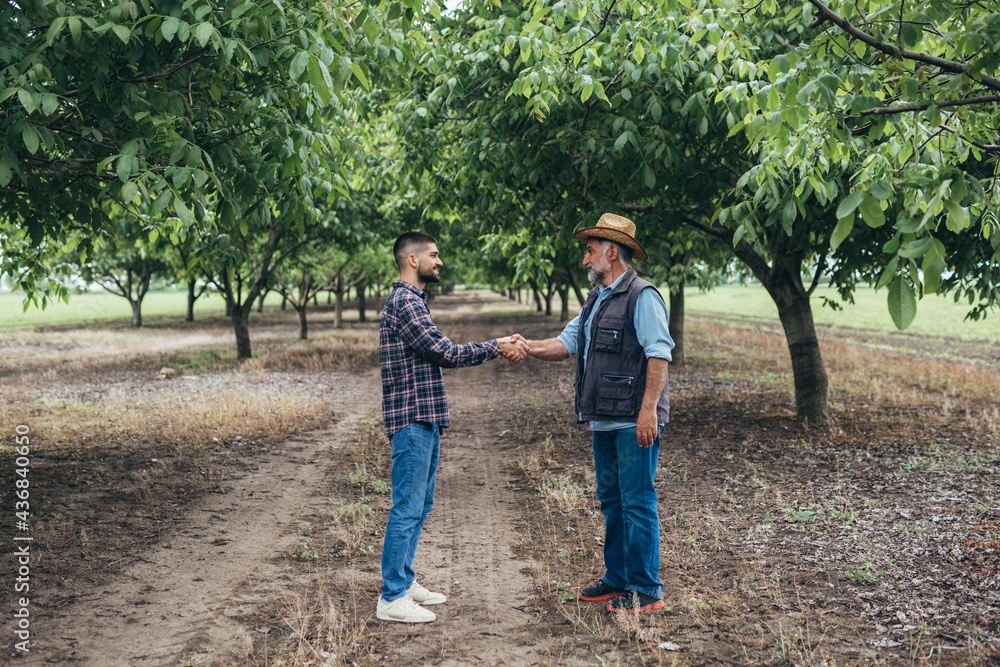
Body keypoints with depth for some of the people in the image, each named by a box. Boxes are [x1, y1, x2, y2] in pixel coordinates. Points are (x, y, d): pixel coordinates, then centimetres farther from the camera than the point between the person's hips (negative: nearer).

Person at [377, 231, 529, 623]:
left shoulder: (411, 301, 19)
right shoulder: (404, 302, -15)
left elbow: (443, 354, 18)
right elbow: (446, 354, -18)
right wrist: (497, 348, -9)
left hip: (424, 420, 11)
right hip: (412, 419, -11)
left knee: (420, 505, 16)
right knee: (407, 509, -7)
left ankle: (403, 581, 25)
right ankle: (392, 598, -1)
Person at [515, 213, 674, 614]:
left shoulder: (642, 297, -11)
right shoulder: (596, 300, 18)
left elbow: (659, 355, -18)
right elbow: (567, 343, 17)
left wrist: (648, 410, -24)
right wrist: (528, 348, 1)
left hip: (634, 423, -10)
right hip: (604, 420, 10)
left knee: (637, 503, -5)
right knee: (611, 501, 15)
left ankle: (646, 589, 2)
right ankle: (617, 579, 26)